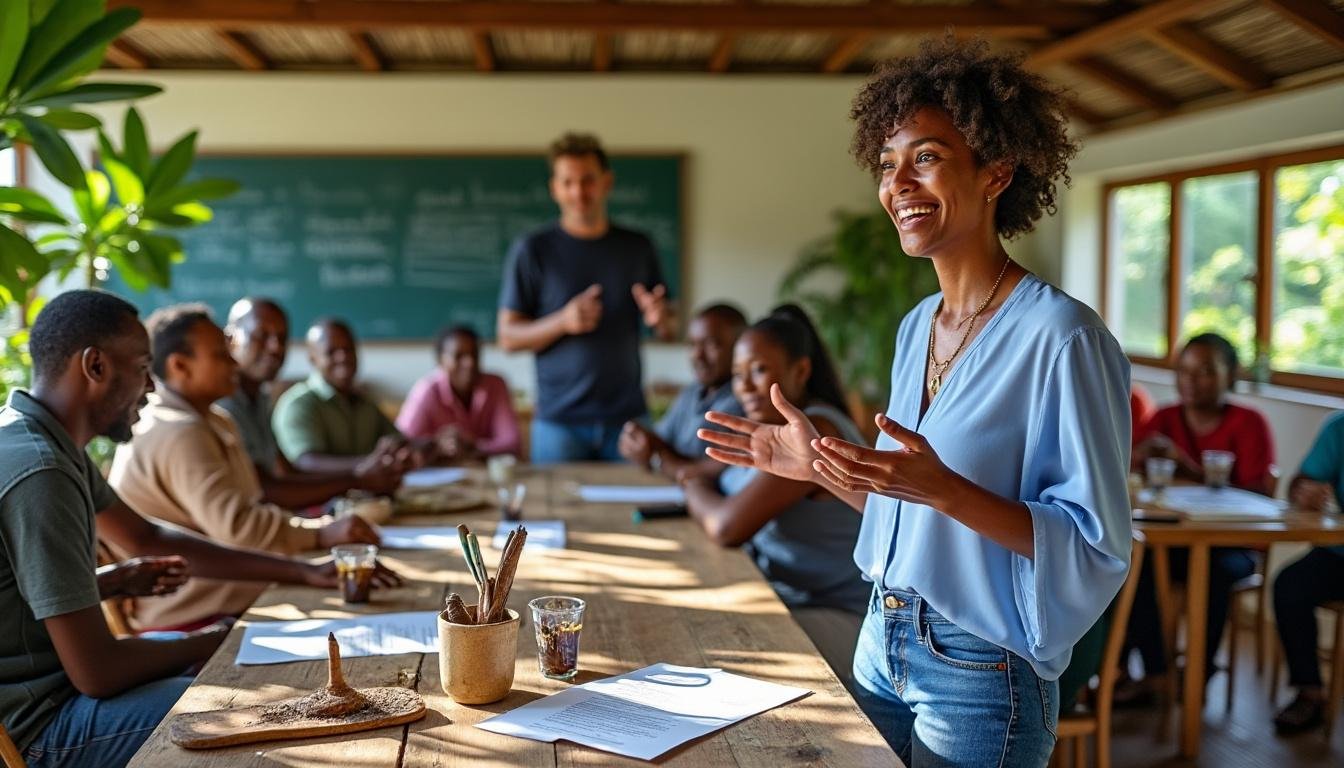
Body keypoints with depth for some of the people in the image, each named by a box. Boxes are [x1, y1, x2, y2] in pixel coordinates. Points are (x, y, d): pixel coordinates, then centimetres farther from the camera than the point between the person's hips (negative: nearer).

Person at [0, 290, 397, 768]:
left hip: (57, 674, 10)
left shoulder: (52, 443, 6)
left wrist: (303, 573, 7)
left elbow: (149, 538, 16)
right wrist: (209, 644, -7)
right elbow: (96, 672, -27)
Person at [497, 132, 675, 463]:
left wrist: (659, 318, -10)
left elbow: (668, 330, 14)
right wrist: (563, 322, -18)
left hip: (628, 415, 2)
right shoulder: (532, 249, 1)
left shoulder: (637, 247, 9)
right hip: (559, 420, -2)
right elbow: (508, 337, -1)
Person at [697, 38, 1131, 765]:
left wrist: (943, 488, -30)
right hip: (882, 645, 7)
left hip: (980, 676, -7)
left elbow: (1096, 547, -20)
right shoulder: (915, 327, 6)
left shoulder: (1059, 336, -18)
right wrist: (822, 465, 2)